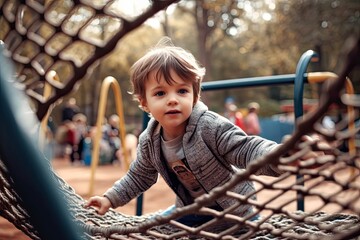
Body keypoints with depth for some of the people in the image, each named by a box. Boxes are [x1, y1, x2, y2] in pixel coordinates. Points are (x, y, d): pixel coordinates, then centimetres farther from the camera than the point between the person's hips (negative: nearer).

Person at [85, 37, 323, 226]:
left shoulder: (211, 127, -31)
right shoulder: (149, 142, -12)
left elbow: (247, 150, -40)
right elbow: (139, 177, 6)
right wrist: (111, 198, 2)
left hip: (232, 206, -5)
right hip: (191, 209, 6)